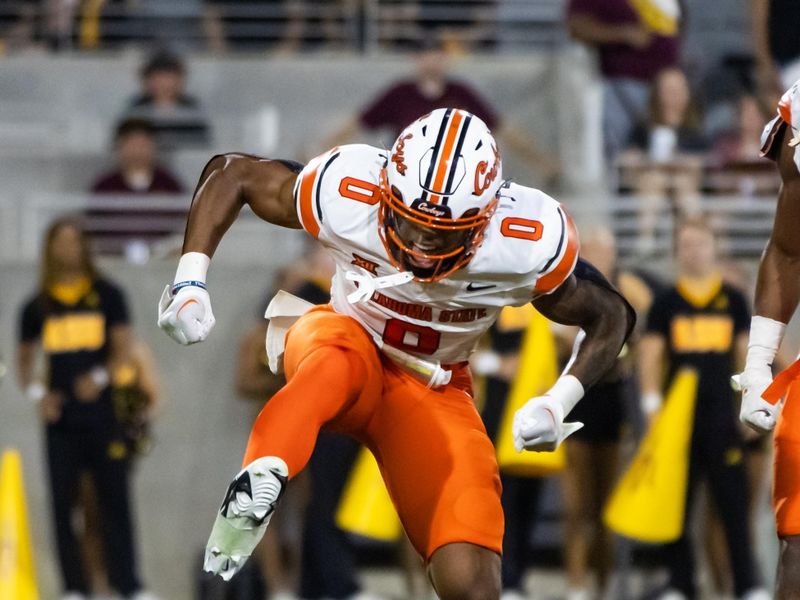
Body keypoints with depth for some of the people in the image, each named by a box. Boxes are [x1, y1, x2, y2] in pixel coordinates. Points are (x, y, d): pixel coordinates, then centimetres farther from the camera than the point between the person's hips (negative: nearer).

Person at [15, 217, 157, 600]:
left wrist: (100, 377, -18)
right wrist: (36, 393, -4)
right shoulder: (38, 306, 10)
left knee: (115, 500, -3)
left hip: (102, 414, -2)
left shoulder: (106, 296, 5)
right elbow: (24, 359, 15)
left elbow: (123, 347, 0)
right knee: (62, 504, 1)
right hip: (60, 419, 2)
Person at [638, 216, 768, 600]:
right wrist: (652, 405, -6)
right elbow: (650, 353, 4)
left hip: (721, 413, 0)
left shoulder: (733, 300, 8)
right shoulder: (666, 303, 6)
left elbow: (747, 352, 10)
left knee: (733, 500, -4)